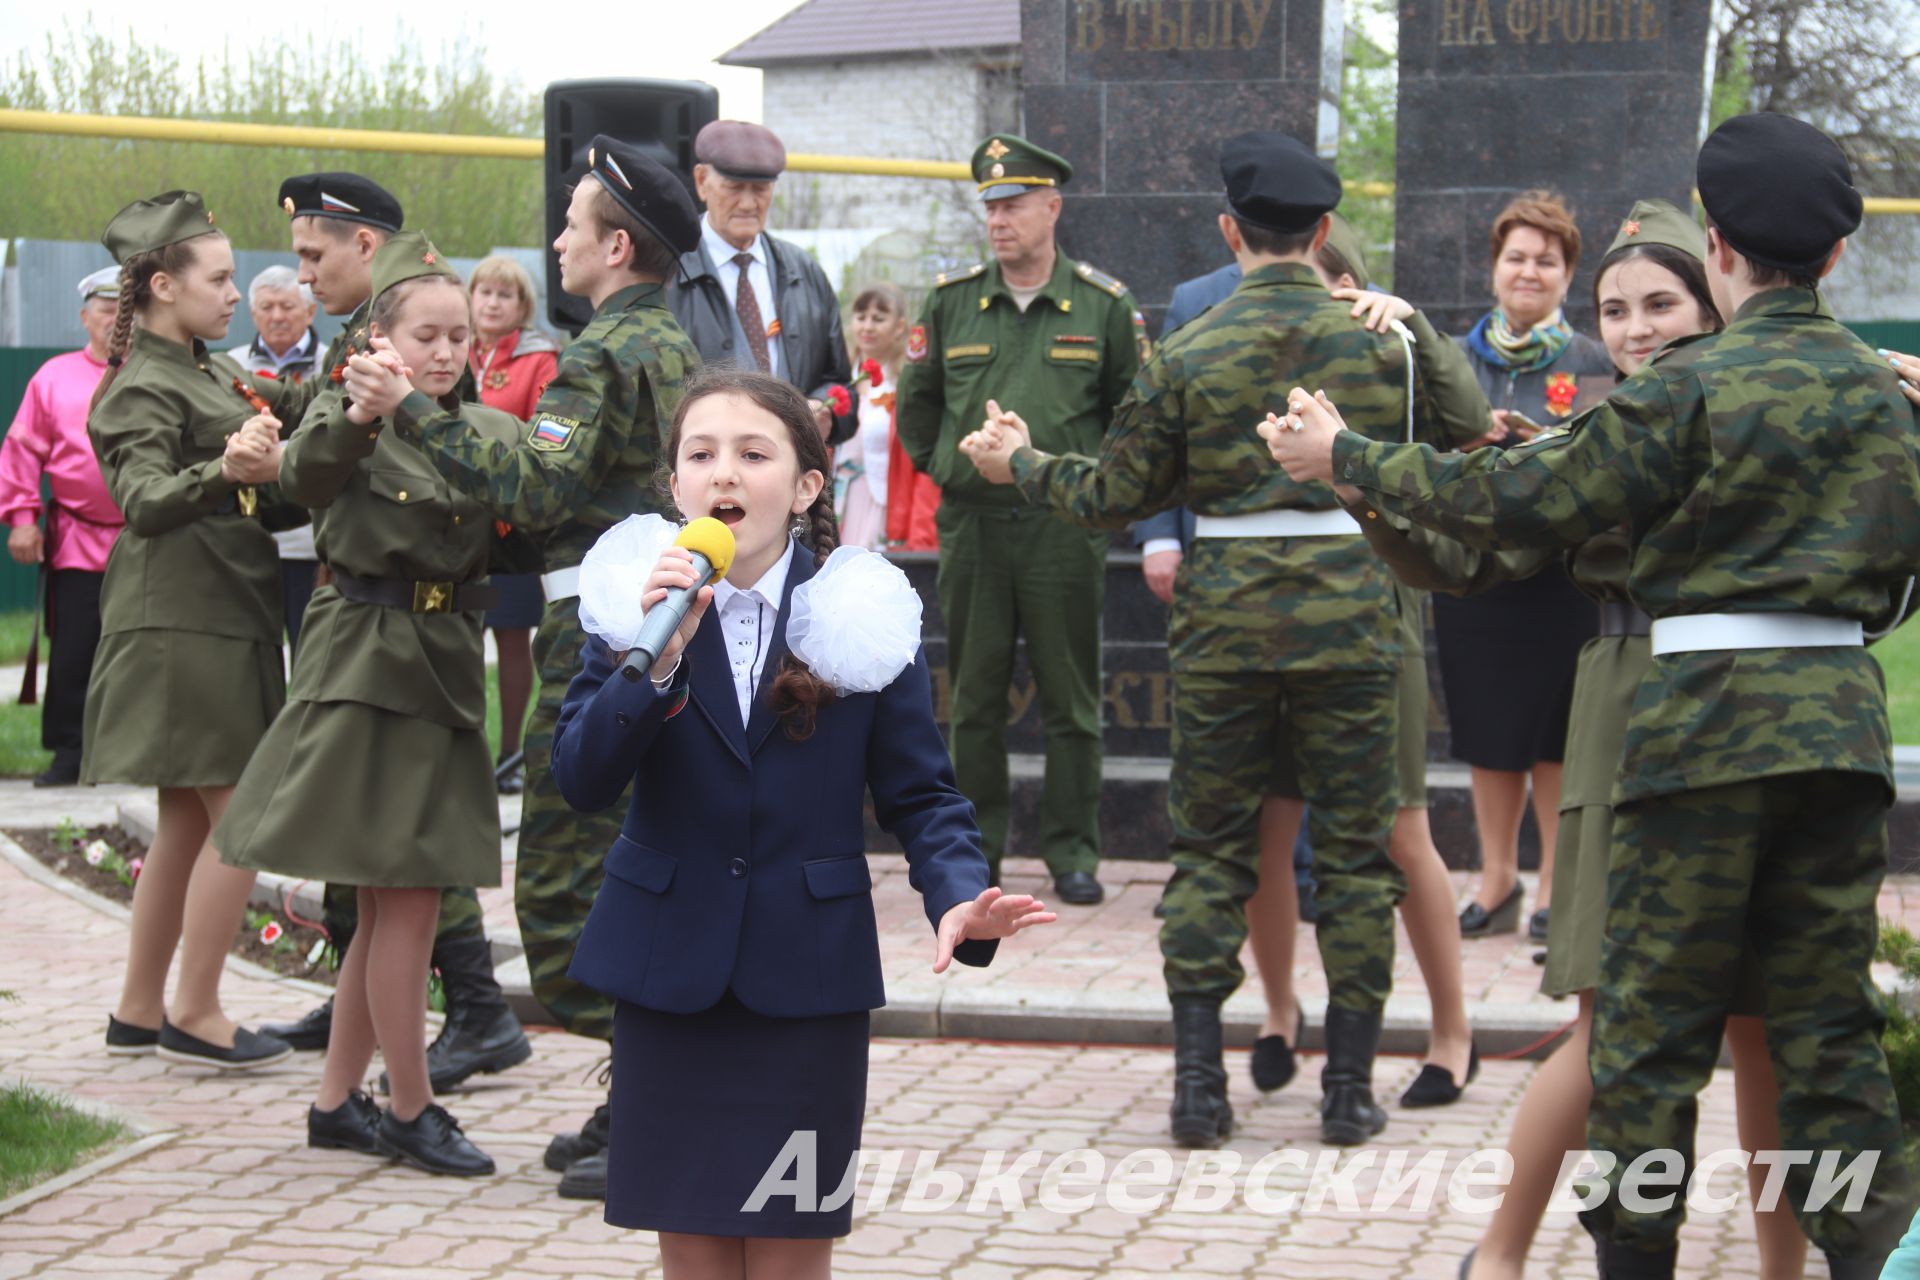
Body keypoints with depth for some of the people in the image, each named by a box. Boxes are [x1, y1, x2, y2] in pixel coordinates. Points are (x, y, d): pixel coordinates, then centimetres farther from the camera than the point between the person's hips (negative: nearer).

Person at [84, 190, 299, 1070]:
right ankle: (195, 1017, -2)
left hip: (223, 616, 9)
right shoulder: (143, 387, -11)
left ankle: (139, 1010, 18)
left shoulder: (208, 372, 16)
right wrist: (226, 470, -40)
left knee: (186, 823, 12)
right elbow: (144, 498, -25)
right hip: (183, 623, -9)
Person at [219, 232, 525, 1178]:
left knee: (390, 904, 11)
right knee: (408, 901, -5)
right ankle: (413, 1111, 7)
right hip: (365, 667, -6)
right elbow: (306, 478, -29)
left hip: (445, 673, 6)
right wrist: (362, 413, -48)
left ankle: (337, 1102, 23)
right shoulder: (347, 418, -8)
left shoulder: (489, 432, 9)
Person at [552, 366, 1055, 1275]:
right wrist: (659, 661, -25)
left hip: (806, 979, -1)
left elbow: (921, 793, -3)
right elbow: (579, 778, -11)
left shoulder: (858, 617, -4)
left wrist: (958, 898, -22)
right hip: (669, 969, 1)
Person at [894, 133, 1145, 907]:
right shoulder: (951, 301, 6)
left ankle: (1072, 853, 11)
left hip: (1064, 527, -2)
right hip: (970, 525, 2)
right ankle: (973, 849, 15)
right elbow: (916, 400, 19)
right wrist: (941, 467, 13)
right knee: (973, 698, 6)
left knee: (1069, 701, 3)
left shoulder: (1103, 306, 1)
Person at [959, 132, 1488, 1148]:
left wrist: (1020, 465, 19)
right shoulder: (1382, 337, -1)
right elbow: (1471, 431, 12)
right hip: (1353, 618, 0)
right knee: (1354, 852, 8)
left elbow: (1112, 495, 2)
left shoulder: (1187, 356, -3)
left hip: (1225, 621, 0)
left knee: (1211, 849, 9)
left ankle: (1197, 1082, 7)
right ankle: (1350, 1085, 10)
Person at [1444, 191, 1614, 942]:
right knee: (1487, 732, 9)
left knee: (1556, 734, 1)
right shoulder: (1461, 360, 9)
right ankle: (1497, 880, 21)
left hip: (1562, 576, -3)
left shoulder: (1592, 364, 0)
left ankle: (1556, 886, 11)